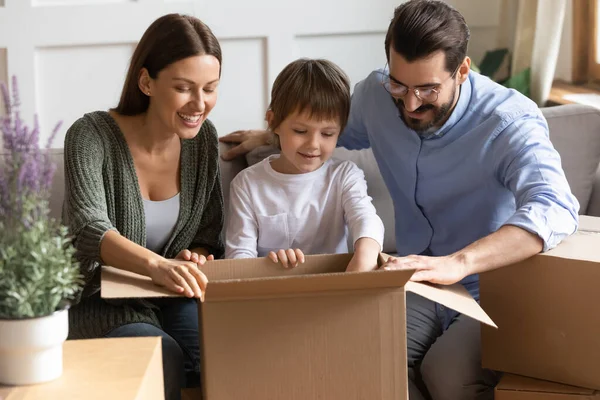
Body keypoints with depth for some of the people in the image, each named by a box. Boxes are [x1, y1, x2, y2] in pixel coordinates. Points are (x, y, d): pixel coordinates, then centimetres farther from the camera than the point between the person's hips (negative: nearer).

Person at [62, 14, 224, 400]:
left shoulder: (203, 138, 1)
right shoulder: (92, 136, -15)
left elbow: (209, 235, 8)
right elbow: (90, 229, -29)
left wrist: (194, 260, -17)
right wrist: (155, 264, -49)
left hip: (173, 300, 4)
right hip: (101, 303, -4)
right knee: (164, 355, -32)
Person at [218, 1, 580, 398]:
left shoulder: (510, 121, -21)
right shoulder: (376, 95, -3)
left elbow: (555, 209, -40)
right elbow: (341, 128, 25)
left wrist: (457, 263, -55)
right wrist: (271, 136, 10)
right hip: (417, 284, 4)